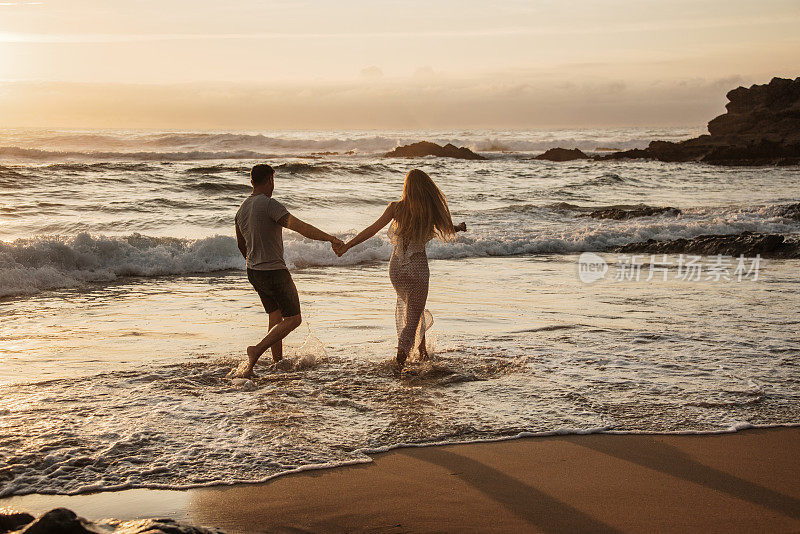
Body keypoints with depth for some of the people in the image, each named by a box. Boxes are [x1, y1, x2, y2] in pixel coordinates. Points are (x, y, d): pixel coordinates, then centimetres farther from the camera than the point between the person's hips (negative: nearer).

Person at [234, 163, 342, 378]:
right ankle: (257, 351, -14)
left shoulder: (242, 208, 8)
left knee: (276, 316, 20)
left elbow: (241, 244, 21)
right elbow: (300, 227, -26)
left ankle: (278, 361, 24)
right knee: (293, 319, -1)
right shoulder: (269, 204, -18)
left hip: (253, 271, 9)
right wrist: (330, 238, -22)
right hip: (274, 272, -8)